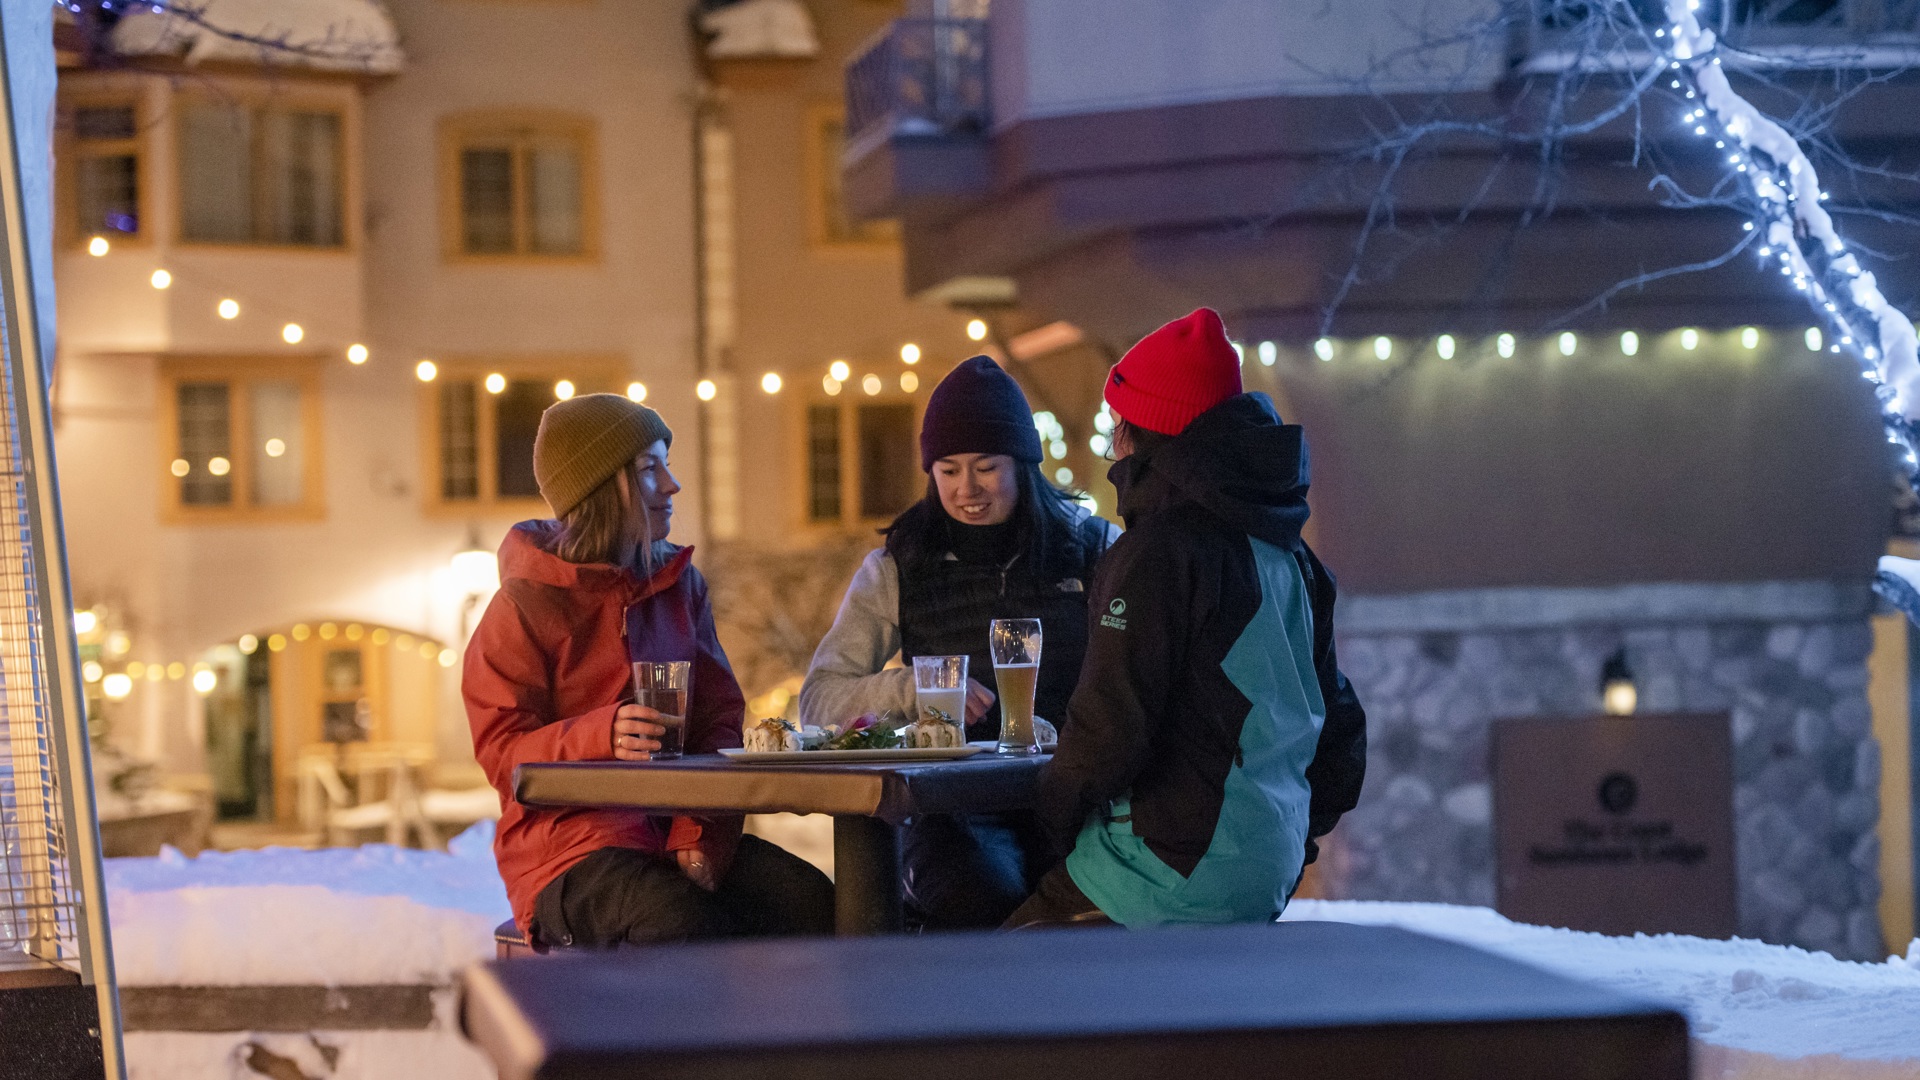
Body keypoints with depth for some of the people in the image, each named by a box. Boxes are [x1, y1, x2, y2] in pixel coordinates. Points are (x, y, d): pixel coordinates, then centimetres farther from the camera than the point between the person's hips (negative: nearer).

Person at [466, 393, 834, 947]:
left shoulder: (681, 583, 14)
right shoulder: (525, 607, -3)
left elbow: (718, 718, 10)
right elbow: (502, 753, -8)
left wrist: (700, 837, -8)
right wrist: (602, 736, -27)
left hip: (675, 832, 5)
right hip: (569, 842, -5)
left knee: (812, 904, -21)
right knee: (687, 924, -35)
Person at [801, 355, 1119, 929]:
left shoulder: (1092, 548, 10)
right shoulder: (897, 569, 13)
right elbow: (819, 699, 8)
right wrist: (916, 687, -11)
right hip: (953, 808, 0)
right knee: (982, 893, -35)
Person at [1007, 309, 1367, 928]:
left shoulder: (1160, 548, -14)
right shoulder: (1288, 552, 13)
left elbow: (1111, 725, -17)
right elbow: (1338, 721, 20)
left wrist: (1058, 805, 0)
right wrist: (1300, 830, 27)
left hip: (1182, 874, -9)